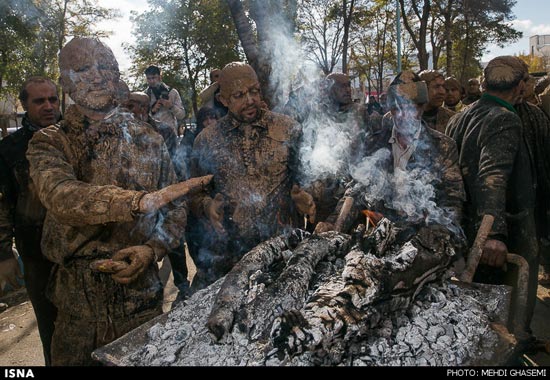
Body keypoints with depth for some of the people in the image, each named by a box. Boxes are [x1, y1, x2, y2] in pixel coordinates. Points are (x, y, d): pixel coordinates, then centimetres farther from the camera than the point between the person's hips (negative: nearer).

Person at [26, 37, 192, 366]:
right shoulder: (50, 142, -2)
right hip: (77, 301, -1)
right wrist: (136, 202, -39)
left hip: (143, 294, 1)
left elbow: (176, 209, 5)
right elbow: (60, 197, -23)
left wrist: (151, 250, -13)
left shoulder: (148, 139, 4)